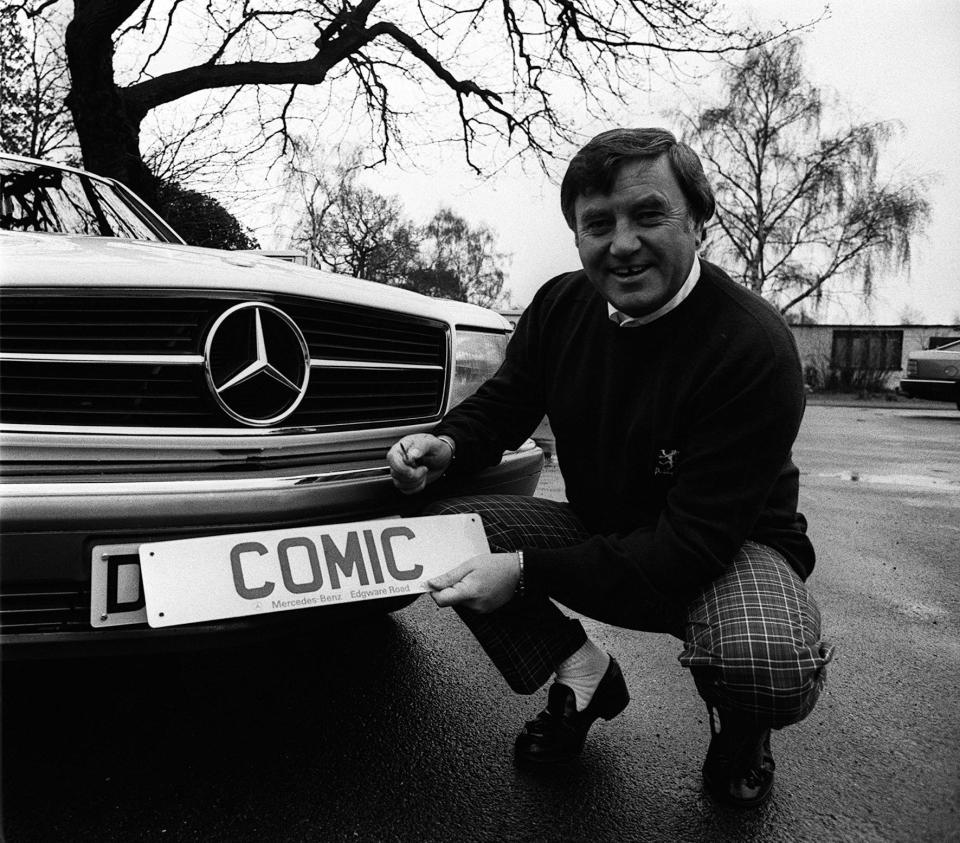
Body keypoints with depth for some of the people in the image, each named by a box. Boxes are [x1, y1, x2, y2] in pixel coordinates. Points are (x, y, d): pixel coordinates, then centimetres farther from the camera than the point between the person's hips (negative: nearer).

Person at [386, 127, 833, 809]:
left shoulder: (753, 349, -27)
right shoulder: (561, 306, -7)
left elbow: (695, 540, -28)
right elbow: (504, 401, 8)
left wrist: (528, 571, -32)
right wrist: (449, 445, -17)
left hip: (732, 548, -4)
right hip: (600, 533, 5)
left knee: (772, 671, -37)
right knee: (439, 520, -13)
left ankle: (740, 730, 5)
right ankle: (583, 676, 5)